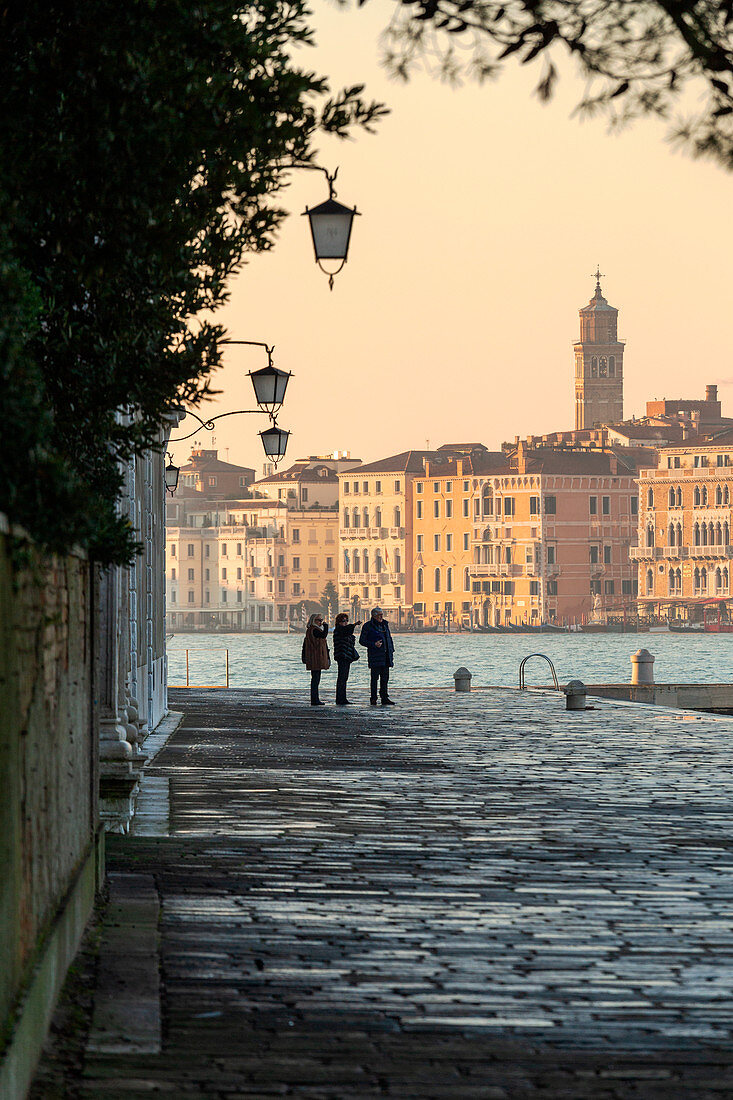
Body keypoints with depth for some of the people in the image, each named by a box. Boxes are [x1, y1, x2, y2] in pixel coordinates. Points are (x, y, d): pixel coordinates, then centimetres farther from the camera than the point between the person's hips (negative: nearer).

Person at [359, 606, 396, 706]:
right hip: (375, 655, -6)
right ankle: (373, 699, 0)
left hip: (385, 656, 6)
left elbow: (389, 638, 21)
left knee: (385, 678, 5)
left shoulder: (385, 624, 14)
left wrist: (391, 652, 15)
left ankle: (384, 698, 8)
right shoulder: (368, 626, -5)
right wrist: (374, 644, -18)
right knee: (375, 678, -4)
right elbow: (362, 641, -4)